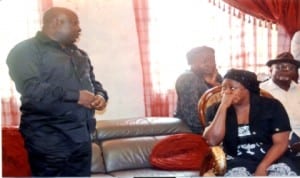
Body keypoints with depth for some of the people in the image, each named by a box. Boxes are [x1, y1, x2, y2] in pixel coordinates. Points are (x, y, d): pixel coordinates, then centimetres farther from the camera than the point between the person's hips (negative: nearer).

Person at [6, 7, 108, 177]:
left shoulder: (80, 54, 20)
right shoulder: (26, 50, -5)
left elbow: (93, 82, 26)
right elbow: (30, 88, -19)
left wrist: (101, 96, 1)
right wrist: (75, 96, -18)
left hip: (82, 135, 7)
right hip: (49, 138, -7)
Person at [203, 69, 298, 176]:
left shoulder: (271, 106, 1)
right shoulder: (216, 110, 3)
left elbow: (281, 143, -4)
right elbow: (212, 141, -12)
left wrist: (262, 168, -18)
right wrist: (223, 107, -16)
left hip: (272, 160, 0)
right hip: (238, 162, 0)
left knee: (284, 173, -32)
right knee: (237, 174, -33)